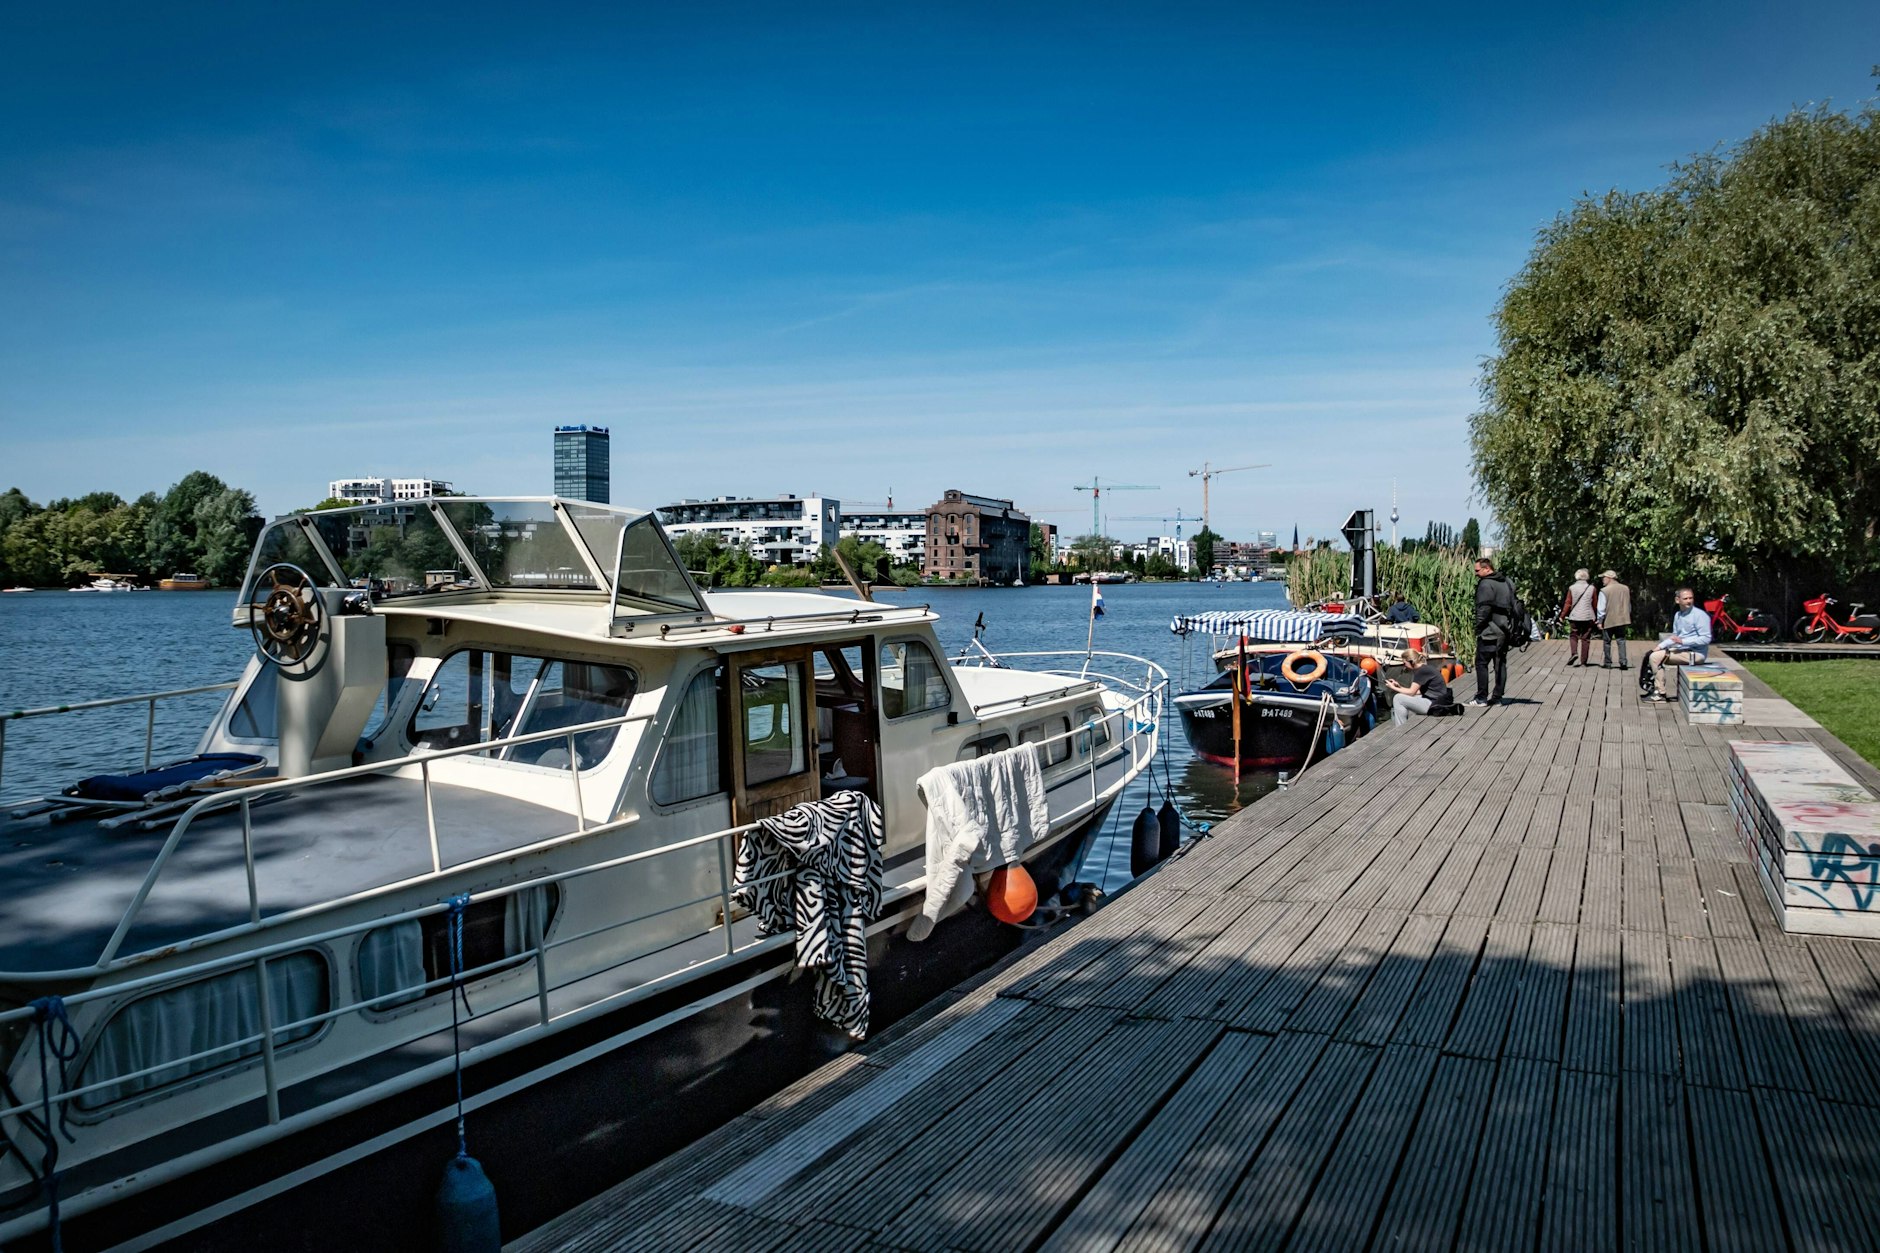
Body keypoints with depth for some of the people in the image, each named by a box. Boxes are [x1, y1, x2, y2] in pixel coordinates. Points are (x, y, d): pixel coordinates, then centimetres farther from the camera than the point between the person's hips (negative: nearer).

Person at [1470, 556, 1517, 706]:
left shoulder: (1486, 584, -13)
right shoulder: (1507, 583, 15)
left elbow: (1483, 609, -17)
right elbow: (1513, 606, 19)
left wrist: (1478, 628, -9)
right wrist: (1510, 625, 20)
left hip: (1489, 632, -8)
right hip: (1505, 631, 8)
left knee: (1481, 663, -2)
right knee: (1501, 664, 10)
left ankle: (1481, 698, -3)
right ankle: (1497, 697, 12)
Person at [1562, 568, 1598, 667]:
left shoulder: (1572, 588, -2)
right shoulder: (1592, 588, 1)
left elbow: (1568, 604, -4)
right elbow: (1595, 605, 7)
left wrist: (1562, 616, 1)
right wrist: (1596, 617, 18)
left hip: (1574, 617, 0)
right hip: (1588, 617, 0)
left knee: (1573, 635, 16)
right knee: (1585, 639, 5)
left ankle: (1574, 652, -11)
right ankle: (1583, 662, 5)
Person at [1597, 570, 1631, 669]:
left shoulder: (1604, 591, -12)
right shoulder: (1626, 589, 6)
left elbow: (1602, 608, -12)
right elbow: (1629, 606, 13)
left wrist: (1600, 621, -5)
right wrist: (1627, 617, 22)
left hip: (1609, 621, -4)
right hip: (1622, 619, 4)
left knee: (1607, 642, 7)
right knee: (1621, 641, 8)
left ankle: (1607, 663, 10)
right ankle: (1623, 662, -3)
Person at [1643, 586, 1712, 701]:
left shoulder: (1700, 615, -14)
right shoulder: (1677, 615, 12)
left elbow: (1706, 639, -19)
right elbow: (1675, 636, 19)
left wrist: (1682, 641, -22)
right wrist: (1660, 646, 3)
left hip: (1695, 653, -9)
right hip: (1681, 650, 9)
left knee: (1655, 657, -18)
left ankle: (1660, 693, -12)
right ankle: (1655, 689, 4)